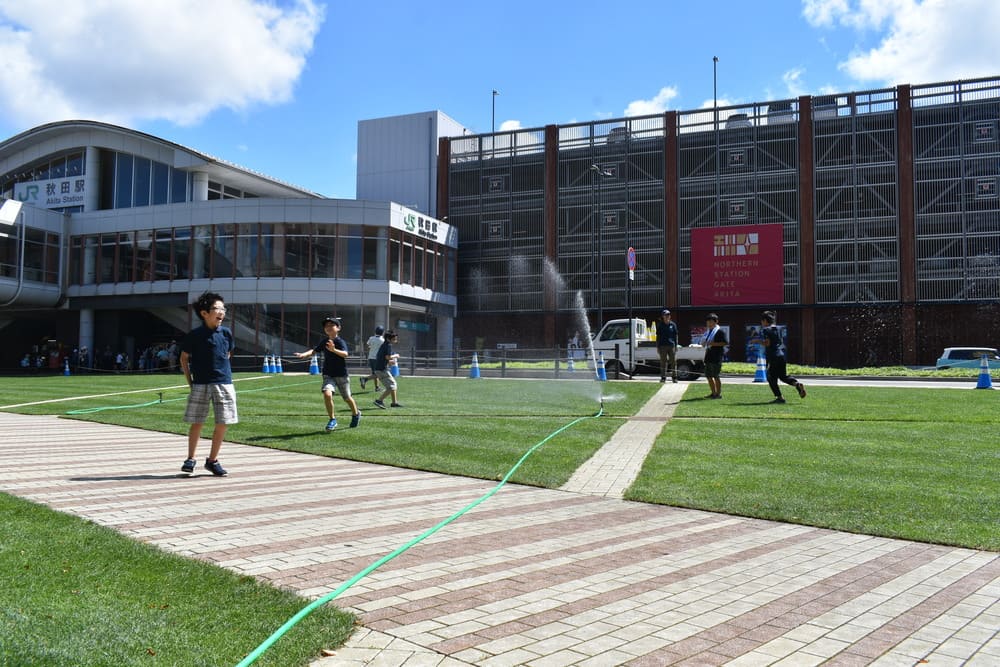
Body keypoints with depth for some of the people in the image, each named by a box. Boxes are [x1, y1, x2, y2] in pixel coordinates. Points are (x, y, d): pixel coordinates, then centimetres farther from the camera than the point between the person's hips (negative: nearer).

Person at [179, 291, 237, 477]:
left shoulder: (226, 333, 2)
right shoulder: (194, 335, -5)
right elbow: (184, 358, 5)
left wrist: (223, 372, 12)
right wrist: (190, 382, 2)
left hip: (224, 383, 3)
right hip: (200, 385, -2)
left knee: (222, 423, 2)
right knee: (196, 423, 4)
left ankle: (212, 460, 16)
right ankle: (190, 459, 20)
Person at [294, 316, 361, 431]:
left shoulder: (341, 342, -14)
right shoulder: (324, 342, 3)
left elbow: (345, 354, -30)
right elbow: (314, 350, 5)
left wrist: (333, 350, -48)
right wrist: (304, 354, -15)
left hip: (341, 375, -3)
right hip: (328, 375, 3)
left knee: (347, 398, 12)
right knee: (327, 394, -21)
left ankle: (356, 414, 42)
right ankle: (332, 419, -5)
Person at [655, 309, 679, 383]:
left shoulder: (673, 325, 8)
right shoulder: (660, 325, 6)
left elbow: (675, 336, 10)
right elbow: (658, 337, 7)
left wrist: (676, 346, 4)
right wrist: (657, 347, 3)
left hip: (671, 346, 1)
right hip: (663, 346, 0)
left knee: (673, 361, -1)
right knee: (663, 362, 2)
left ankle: (674, 377, 5)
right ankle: (663, 377, 7)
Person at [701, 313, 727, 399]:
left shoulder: (720, 331, -7)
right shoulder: (708, 331, 18)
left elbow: (726, 343, -15)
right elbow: (703, 343, 27)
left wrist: (714, 343, -20)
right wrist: (704, 343, 4)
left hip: (716, 356, -9)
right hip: (708, 356, 9)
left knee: (716, 376, -5)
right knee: (708, 376, 10)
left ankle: (718, 393, 2)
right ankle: (713, 393, 20)